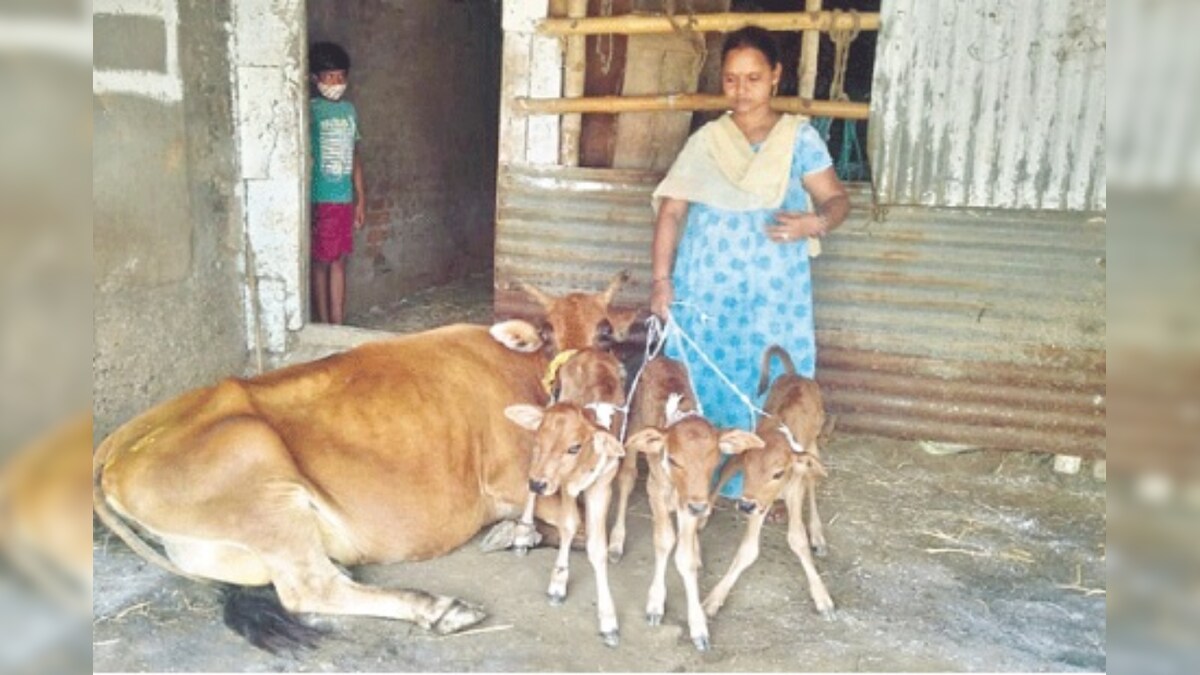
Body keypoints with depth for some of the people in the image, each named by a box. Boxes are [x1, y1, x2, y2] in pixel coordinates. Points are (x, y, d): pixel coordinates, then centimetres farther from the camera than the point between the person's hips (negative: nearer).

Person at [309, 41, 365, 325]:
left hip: (346, 198, 6)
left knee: (340, 260, 10)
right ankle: (324, 324, 11)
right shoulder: (310, 109, -8)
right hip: (321, 198, -6)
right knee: (322, 261, 2)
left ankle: (338, 323, 17)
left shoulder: (349, 109, 11)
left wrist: (360, 198, 14)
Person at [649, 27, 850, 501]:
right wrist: (661, 278, -6)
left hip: (772, 290, -1)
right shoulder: (706, 141, 4)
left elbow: (837, 199, 0)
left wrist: (816, 222, -24)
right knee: (703, 378, 6)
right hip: (706, 286, 1)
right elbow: (671, 210, 2)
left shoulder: (800, 137, 1)